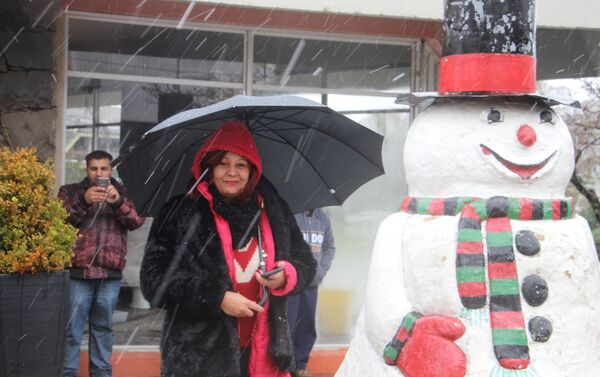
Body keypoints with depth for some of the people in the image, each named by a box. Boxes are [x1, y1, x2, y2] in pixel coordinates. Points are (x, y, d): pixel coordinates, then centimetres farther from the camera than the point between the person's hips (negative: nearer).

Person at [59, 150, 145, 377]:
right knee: (72, 328, -4)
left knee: (103, 327, 10)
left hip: (110, 274, 2)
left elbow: (137, 222, 0)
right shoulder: (71, 191, 9)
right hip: (78, 271, -2)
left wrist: (118, 202, -17)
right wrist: (83, 201, -20)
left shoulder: (120, 193, 15)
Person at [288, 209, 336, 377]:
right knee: (287, 325, -3)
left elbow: (329, 246, 14)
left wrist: (321, 270, 1)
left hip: (312, 282, 6)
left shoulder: (323, 217, 7)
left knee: (308, 325, 13)